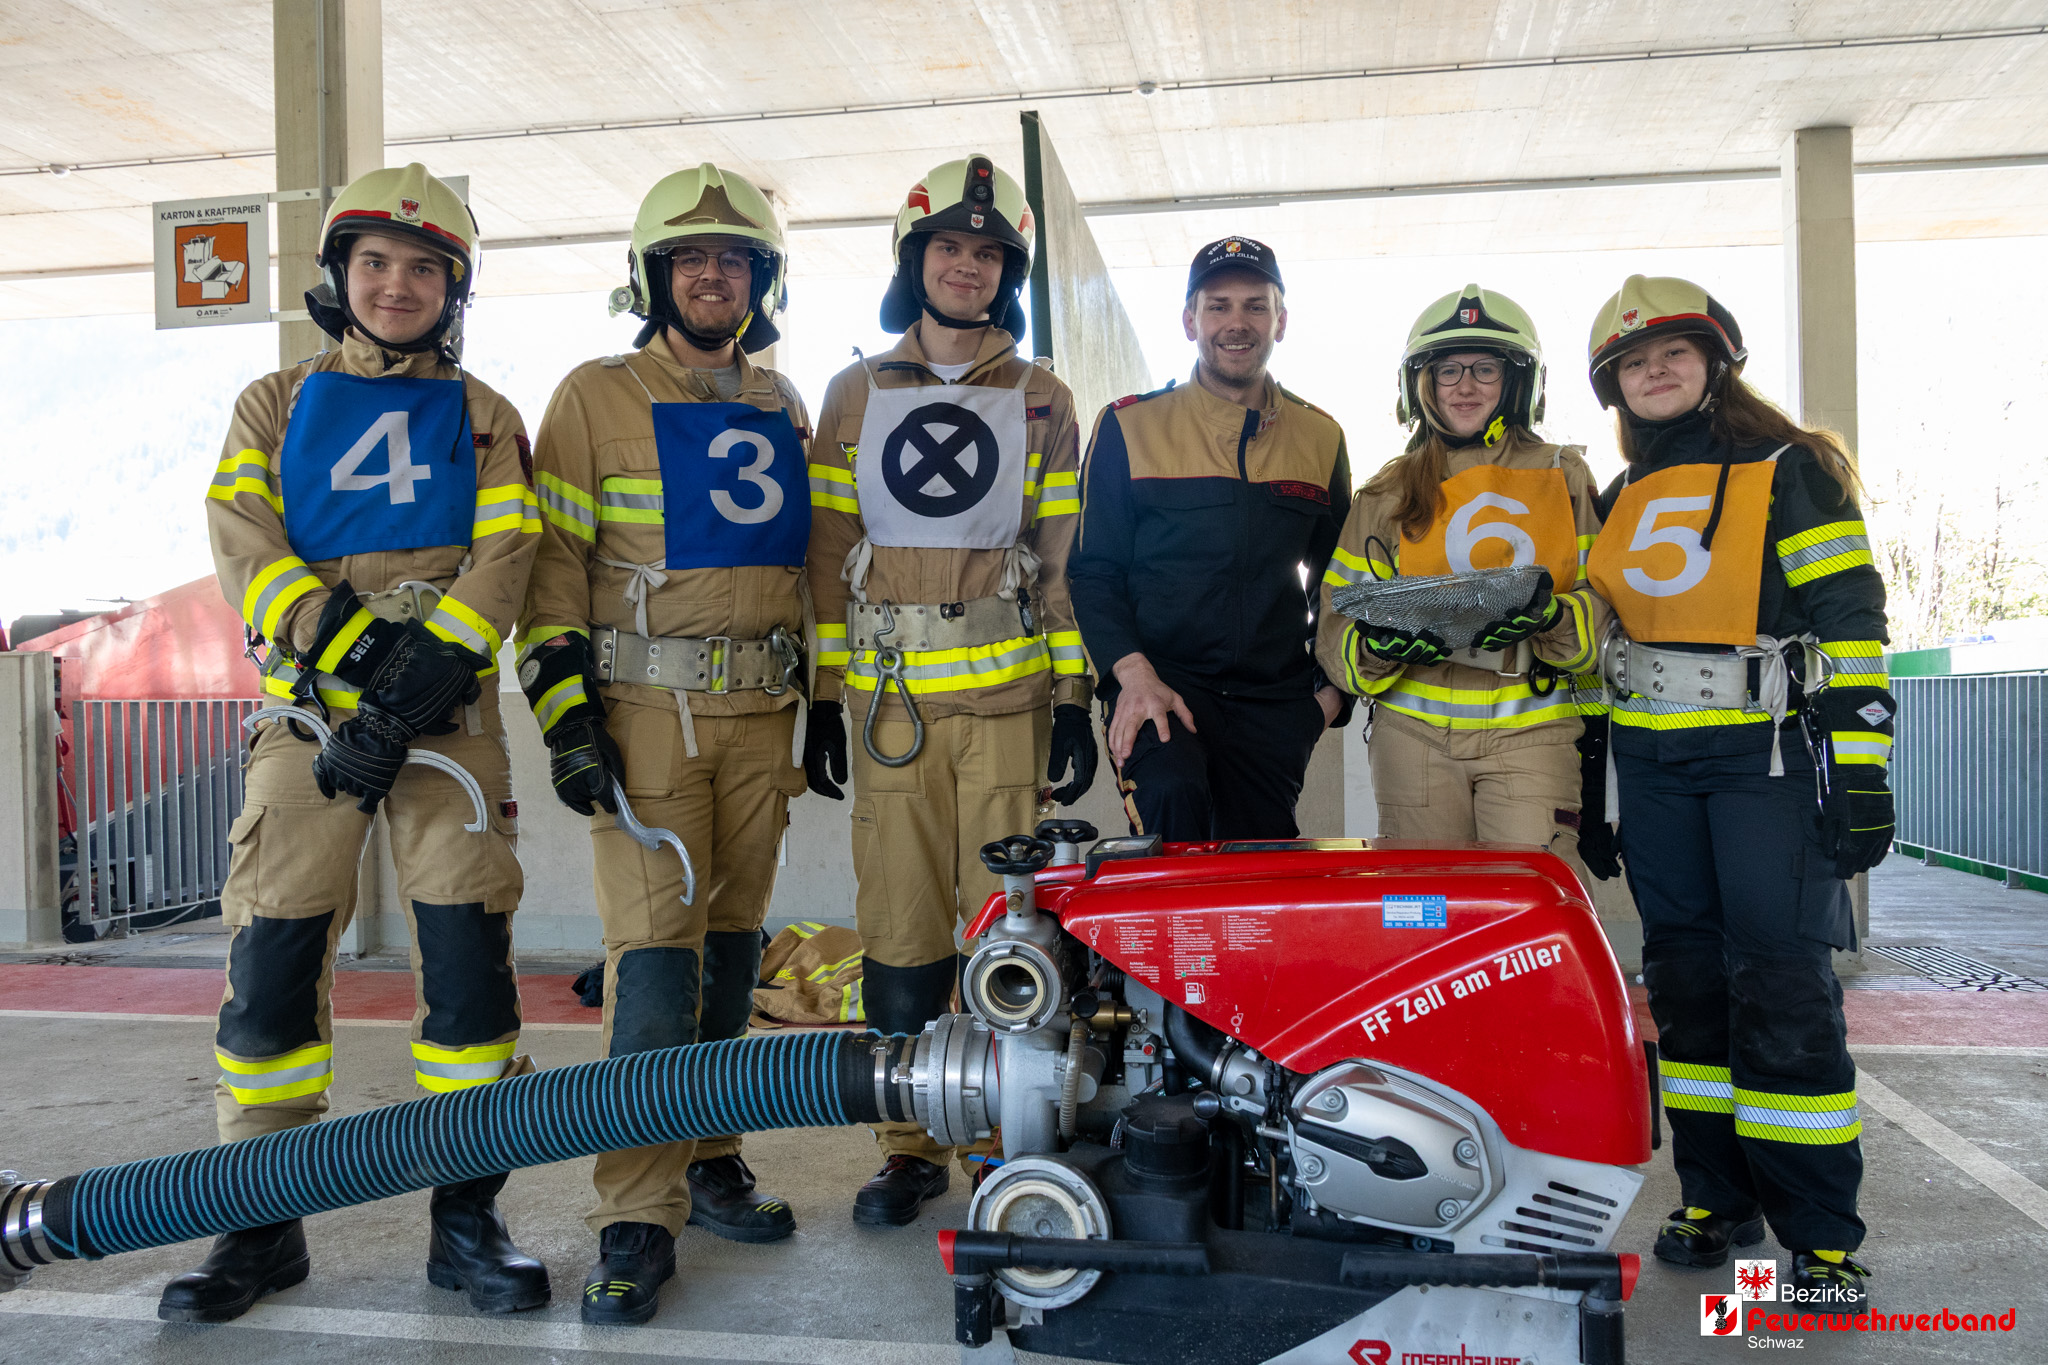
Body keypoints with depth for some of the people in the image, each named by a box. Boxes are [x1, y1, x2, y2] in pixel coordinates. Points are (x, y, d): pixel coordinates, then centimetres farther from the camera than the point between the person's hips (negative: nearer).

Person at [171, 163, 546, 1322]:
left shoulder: (484, 418, 12)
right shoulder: (277, 404, 15)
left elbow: (503, 564, -2)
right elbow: (245, 545, 1)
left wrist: (407, 702, -15)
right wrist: (354, 649, -15)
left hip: (448, 715, -1)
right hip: (309, 707, 1)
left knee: (469, 951, -5)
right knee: (273, 954, -2)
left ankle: (469, 1215, 8)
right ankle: (262, 1222, 14)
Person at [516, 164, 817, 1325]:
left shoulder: (784, 407, 15)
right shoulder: (596, 397, 2)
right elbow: (552, 563, -3)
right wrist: (566, 712, -11)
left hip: (764, 710, 5)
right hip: (646, 706, -4)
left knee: (731, 943, 9)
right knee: (654, 949, -9)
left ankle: (708, 1159, 23)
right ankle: (640, 1215, -2)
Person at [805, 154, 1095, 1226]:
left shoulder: (1042, 403, 11)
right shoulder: (854, 395, 13)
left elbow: (1063, 560, 7)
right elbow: (829, 552, 10)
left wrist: (1074, 701, 1)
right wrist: (823, 697, 5)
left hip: (1009, 695, -1)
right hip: (888, 697, 1)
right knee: (899, 929, 3)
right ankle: (908, 1147, 16)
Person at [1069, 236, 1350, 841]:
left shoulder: (1320, 437, 12)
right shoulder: (1129, 427, 3)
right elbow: (1093, 570, 1)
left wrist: (1333, 684, 7)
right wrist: (1133, 672, -14)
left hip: (1275, 701, 4)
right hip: (1159, 681, -3)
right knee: (1170, 794, -33)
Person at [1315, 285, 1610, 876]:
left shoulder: (1564, 478, 10)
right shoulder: (1388, 494, 12)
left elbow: (1609, 602, 4)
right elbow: (1337, 623, 8)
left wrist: (1551, 617, -17)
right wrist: (1378, 647, -14)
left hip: (1531, 735, -1)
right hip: (1415, 732, 1)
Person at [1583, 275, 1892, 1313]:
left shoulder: (1789, 470, 0)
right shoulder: (1618, 504, 16)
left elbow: (1851, 621, -6)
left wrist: (1860, 768, -14)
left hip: (1769, 754, -5)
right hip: (1653, 767, 5)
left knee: (1782, 982, -8)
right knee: (1685, 979, 8)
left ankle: (1821, 1235, 2)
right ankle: (1717, 1197, 19)